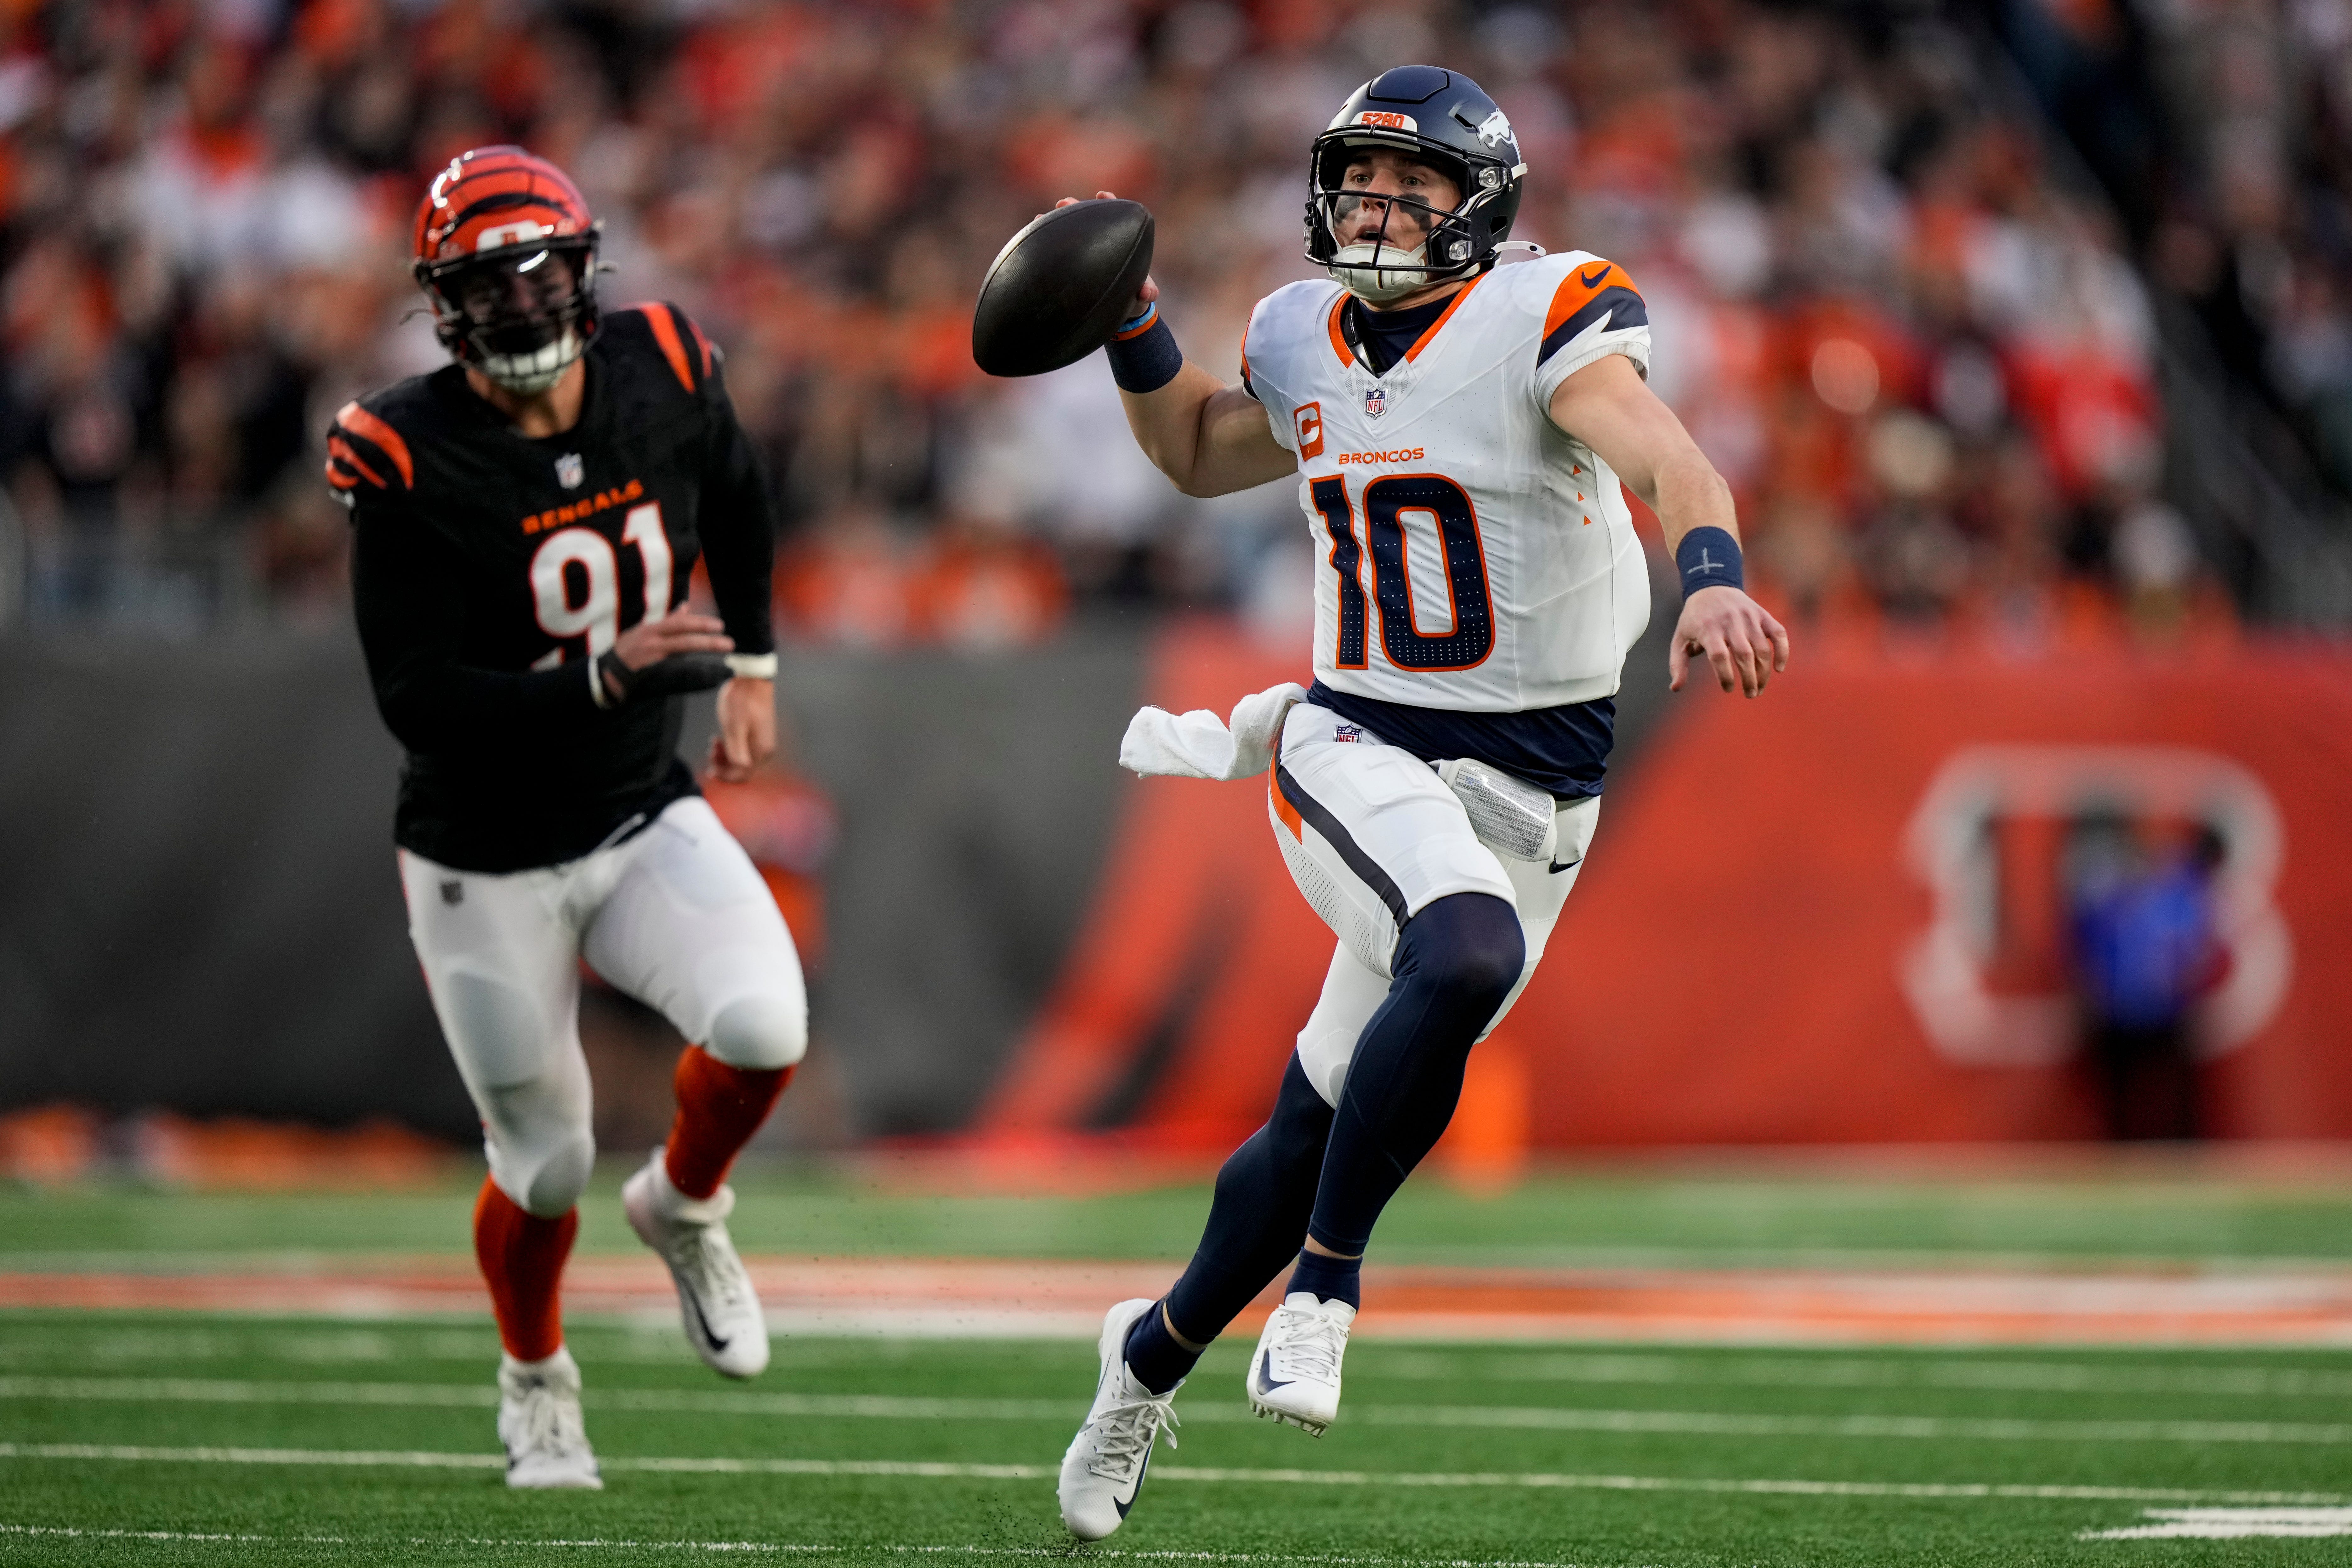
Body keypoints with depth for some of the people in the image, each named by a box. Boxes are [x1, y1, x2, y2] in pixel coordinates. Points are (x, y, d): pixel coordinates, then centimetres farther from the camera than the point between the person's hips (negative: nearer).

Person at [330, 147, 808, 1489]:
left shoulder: (662, 376, -9)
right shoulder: (411, 462, -21)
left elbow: (737, 494, 16)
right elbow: (421, 707, -25)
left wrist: (754, 663, 16)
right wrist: (603, 676, -35)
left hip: (646, 822, 3)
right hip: (486, 863, -3)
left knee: (765, 1027, -24)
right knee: (547, 1170, 6)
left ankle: (684, 1205, 11)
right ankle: (536, 1378, 40)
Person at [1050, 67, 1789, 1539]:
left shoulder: (1538, 325, -10)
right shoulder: (1306, 346, 6)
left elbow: (1667, 457, -28)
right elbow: (1198, 453, 27)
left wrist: (1713, 578, -48)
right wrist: (1136, 337, 8)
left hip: (1526, 789, -1)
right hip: (1356, 746, 1)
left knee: (1319, 1130, 7)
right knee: (1467, 959, -34)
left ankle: (1159, 1350, 32)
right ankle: (1327, 1282, -20)